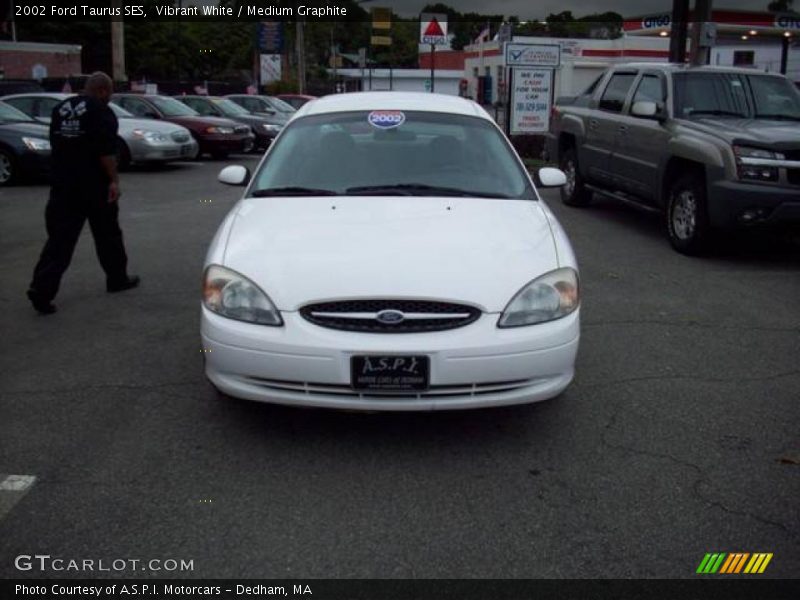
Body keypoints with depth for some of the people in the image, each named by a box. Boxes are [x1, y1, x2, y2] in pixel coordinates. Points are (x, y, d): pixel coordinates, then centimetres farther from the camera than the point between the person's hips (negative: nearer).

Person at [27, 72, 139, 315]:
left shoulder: (61, 109, 12)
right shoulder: (101, 112, -10)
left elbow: (55, 143, 18)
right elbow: (106, 151, -18)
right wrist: (113, 180, -15)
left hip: (62, 185, 5)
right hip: (95, 185, -5)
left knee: (60, 238, 2)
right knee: (107, 234, 12)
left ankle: (42, 288, -9)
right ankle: (117, 278, 26)